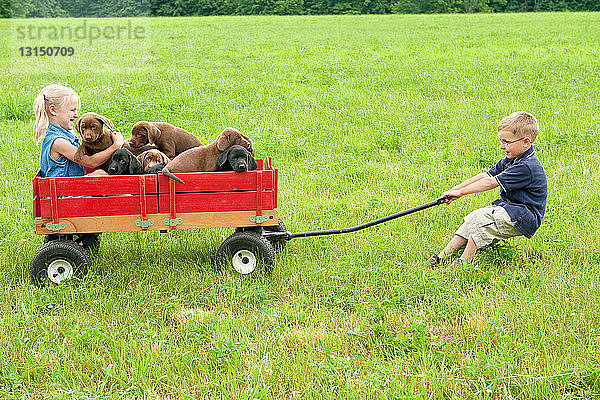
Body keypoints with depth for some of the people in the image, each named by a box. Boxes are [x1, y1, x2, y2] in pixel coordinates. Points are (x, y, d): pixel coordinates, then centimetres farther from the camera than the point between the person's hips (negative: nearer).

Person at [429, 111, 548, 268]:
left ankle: (464, 261, -22)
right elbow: (485, 176, 8)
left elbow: (491, 182, -23)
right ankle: (444, 254, -10)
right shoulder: (509, 161, 10)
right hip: (507, 208, 10)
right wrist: (455, 189, 0)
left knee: (480, 220, -25)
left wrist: (460, 192, -18)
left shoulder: (528, 167, -23)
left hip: (524, 218, -10)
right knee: (472, 218, -5)